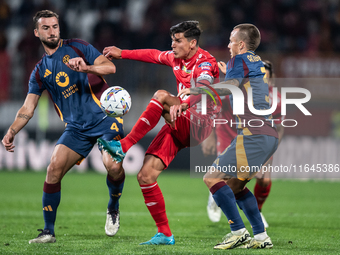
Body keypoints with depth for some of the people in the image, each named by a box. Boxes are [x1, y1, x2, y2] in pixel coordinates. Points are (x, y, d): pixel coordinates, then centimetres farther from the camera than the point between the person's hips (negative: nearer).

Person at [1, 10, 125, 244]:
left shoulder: (77, 47, 3)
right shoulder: (40, 71, 13)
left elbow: (110, 67, -7)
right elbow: (28, 108, 11)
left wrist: (86, 68, -27)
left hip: (105, 117, -3)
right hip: (76, 127, 4)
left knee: (113, 166, -24)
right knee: (54, 169, -13)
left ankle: (113, 209, 8)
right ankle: (48, 231, -2)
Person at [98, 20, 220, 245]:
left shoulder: (205, 63, -12)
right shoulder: (176, 58, 12)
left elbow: (202, 91, -32)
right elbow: (154, 55, 33)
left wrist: (179, 106, -49)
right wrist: (122, 53, 35)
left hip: (199, 125, -8)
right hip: (179, 127, 8)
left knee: (161, 96, -30)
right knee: (145, 176, -6)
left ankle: (124, 147, -30)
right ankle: (165, 234, 1)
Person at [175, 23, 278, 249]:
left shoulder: (241, 60, -1)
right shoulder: (257, 63, 27)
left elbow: (230, 86, -20)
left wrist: (195, 90, -18)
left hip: (253, 135, -9)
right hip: (270, 136, 9)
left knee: (213, 178, -8)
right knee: (234, 184, 18)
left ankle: (239, 232, -15)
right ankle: (261, 236, 10)